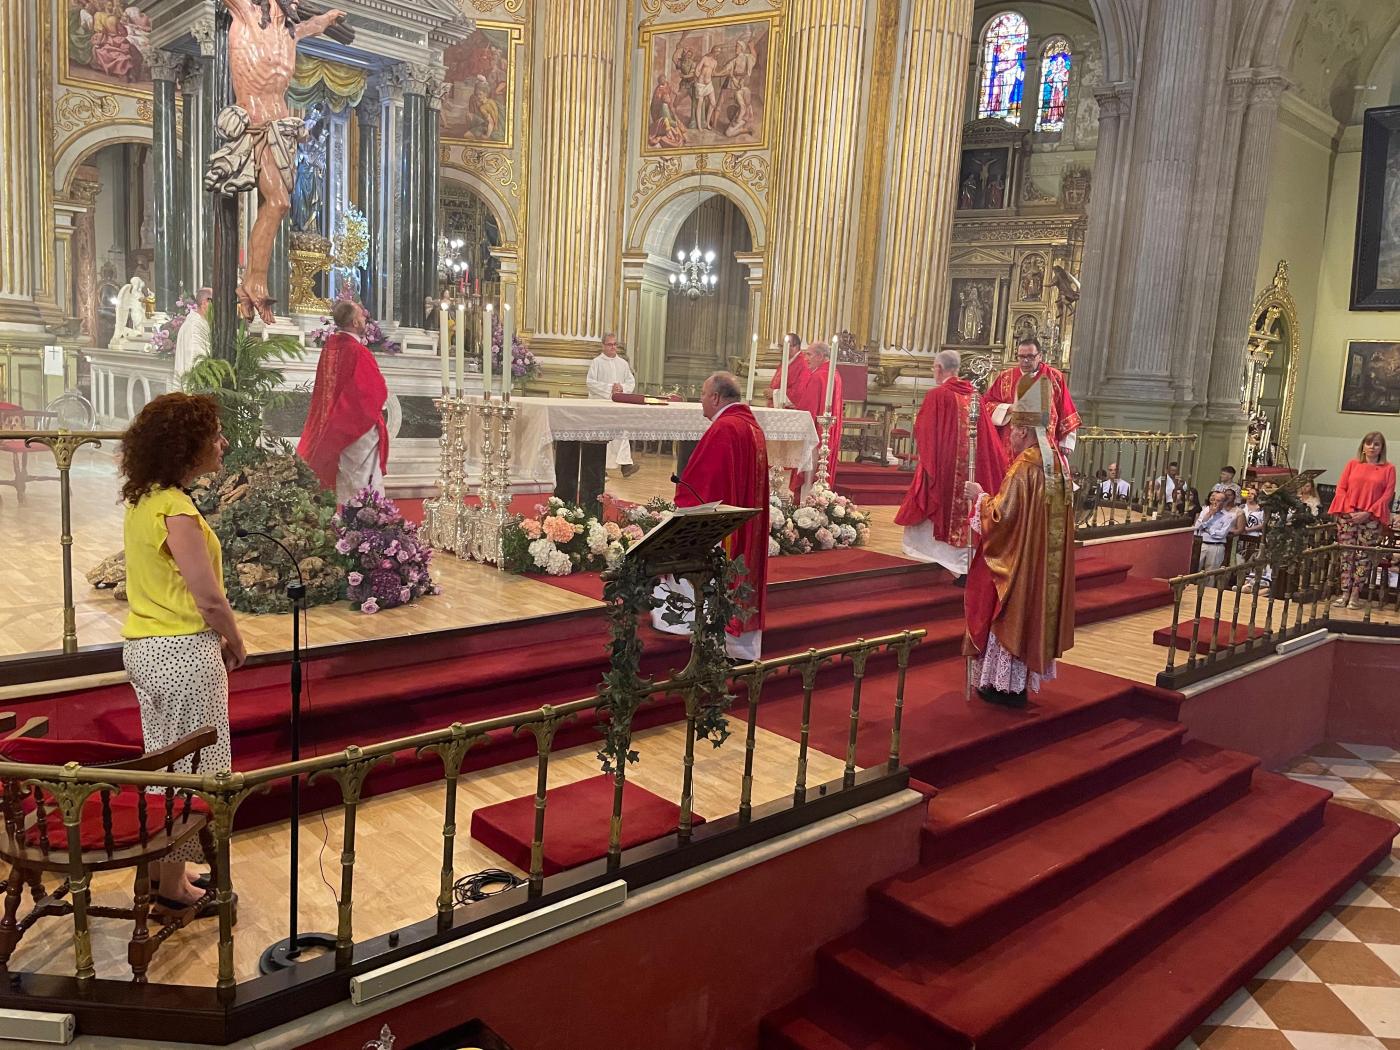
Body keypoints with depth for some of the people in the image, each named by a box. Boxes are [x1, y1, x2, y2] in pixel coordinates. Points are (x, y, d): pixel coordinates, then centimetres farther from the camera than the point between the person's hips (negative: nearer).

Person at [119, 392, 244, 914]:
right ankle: (173, 885, 16)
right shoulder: (177, 510, -21)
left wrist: (219, 638, 13)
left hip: (145, 646, 9)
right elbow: (209, 599, -21)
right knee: (191, 770, 4)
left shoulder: (140, 500, 7)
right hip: (183, 653, -9)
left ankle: (166, 870, 31)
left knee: (165, 764, 19)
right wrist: (237, 645, -3)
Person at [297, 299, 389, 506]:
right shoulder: (358, 351, -19)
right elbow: (378, 391, -16)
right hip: (360, 426, -8)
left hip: (334, 426, 8)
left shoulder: (328, 348, 4)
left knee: (344, 484, 14)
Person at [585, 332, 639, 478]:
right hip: (600, 403, -3)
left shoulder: (623, 363, 14)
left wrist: (622, 388, -8)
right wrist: (609, 388, -14)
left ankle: (625, 464, -19)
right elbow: (590, 382, -7)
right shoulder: (597, 362, 1)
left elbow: (631, 382, 13)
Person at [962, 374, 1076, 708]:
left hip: (1019, 560, -8)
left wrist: (979, 496, -4)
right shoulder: (1058, 463, 6)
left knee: (1011, 615, 3)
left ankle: (1006, 685, 10)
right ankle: (1025, 679, 27)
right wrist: (991, 496, 17)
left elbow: (1001, 514, -21)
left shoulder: (1024, 466, -20)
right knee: (1033, 613, 16)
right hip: (1047, 563, 8)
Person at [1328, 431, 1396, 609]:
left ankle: (1355, 594, 4)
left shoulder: (1388, 469, 6)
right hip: (1347, 516, 1)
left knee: (1363, 555, -1)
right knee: (1346, 554, -1)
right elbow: (1341, 488, 7)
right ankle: (1345, 592, 3)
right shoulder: (1352, 464, 10)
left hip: (1371, 518, -1)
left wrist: (1368, 513, -12)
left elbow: (1387, 495, -1)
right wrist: (1344, 510, -8)